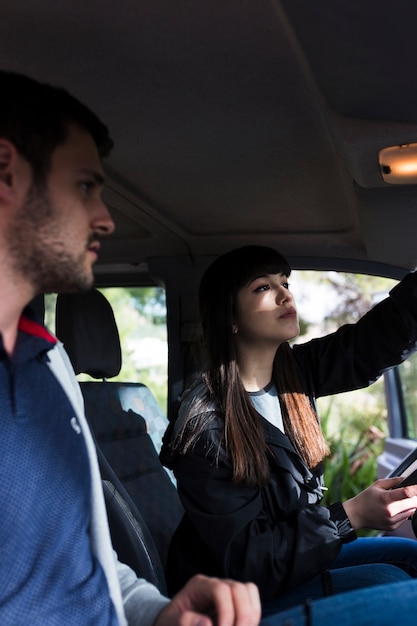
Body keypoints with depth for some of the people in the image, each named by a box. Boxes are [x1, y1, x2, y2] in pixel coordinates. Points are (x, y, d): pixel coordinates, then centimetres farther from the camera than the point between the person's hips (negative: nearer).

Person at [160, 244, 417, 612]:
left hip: (299, 551, 8)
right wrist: (351, 517, -28)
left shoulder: (295, 371, -4)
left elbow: (383, 336, -9)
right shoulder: (204, 425, -25)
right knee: (385, 582, -23)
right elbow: (242, 558, -23)